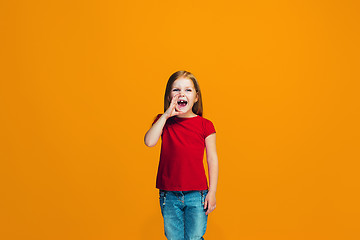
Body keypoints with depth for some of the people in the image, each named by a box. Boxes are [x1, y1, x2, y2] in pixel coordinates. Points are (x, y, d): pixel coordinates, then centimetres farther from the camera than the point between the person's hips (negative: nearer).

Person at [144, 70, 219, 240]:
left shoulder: (204, 125, -1)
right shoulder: (163, 122, 5)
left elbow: (212, 159, 0)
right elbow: (149, 142, -14)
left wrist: (212, 192, -3)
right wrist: (166, 116, -17)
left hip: (196, 194, -2)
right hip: (169, 195, 2)